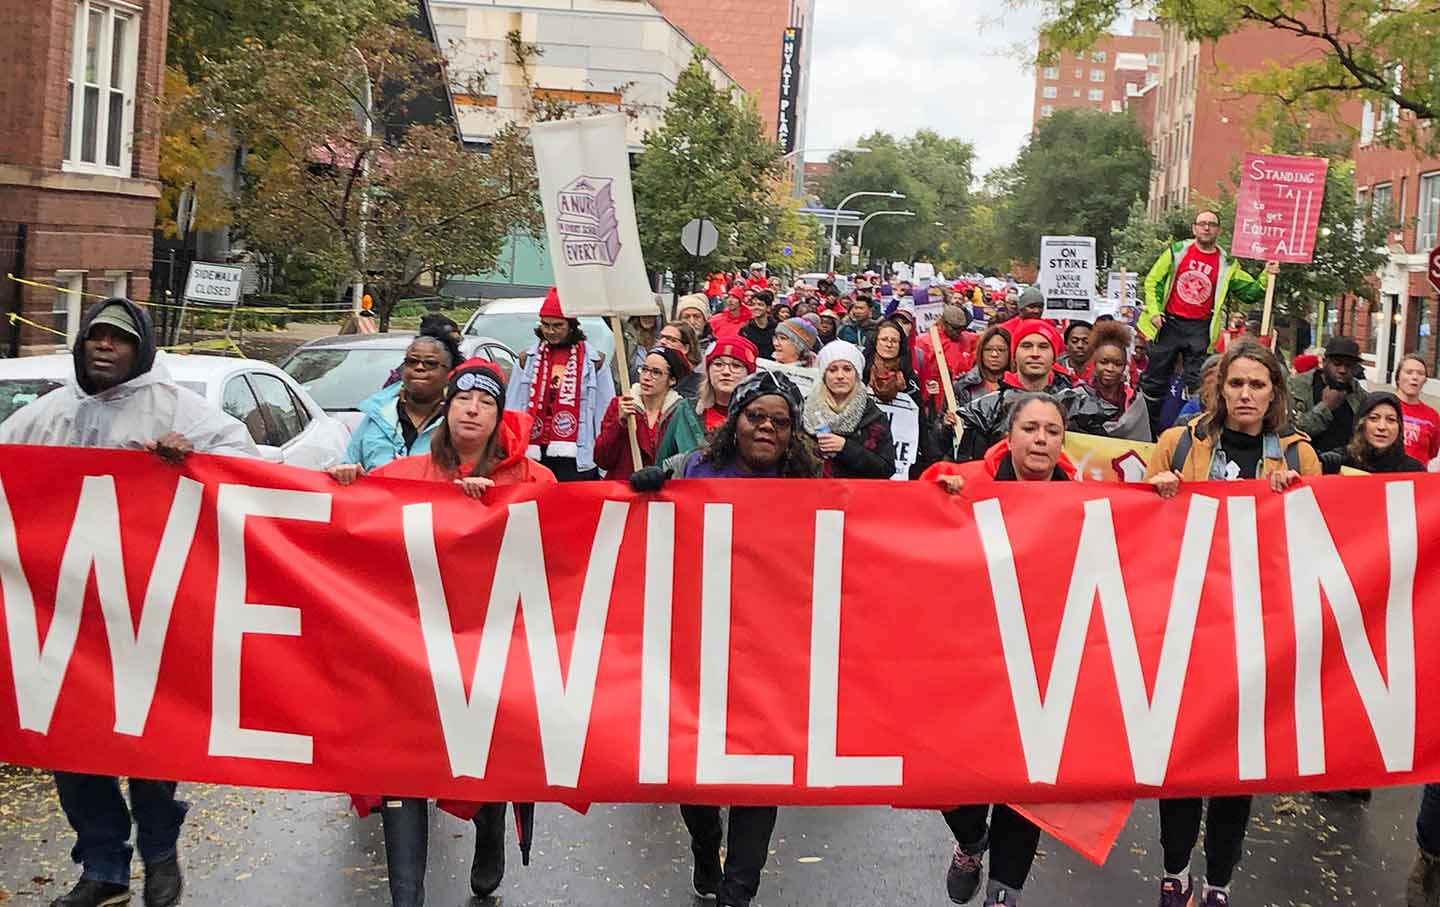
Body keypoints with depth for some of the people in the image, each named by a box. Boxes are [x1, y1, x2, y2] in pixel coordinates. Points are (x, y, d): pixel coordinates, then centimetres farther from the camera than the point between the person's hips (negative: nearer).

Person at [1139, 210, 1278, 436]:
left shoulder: (1227, 264, 6)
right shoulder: (1177, 252, 4)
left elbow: (1250, 292, 9)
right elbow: (1153, 281, 7)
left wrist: (1266, 278, -9)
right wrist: (1154, 311, -4)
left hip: (1200, 328, 0)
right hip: (1169, 323, 0)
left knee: (1197, 383, -2)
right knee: (1155, 380, 4)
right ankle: (1147, 431, 13)